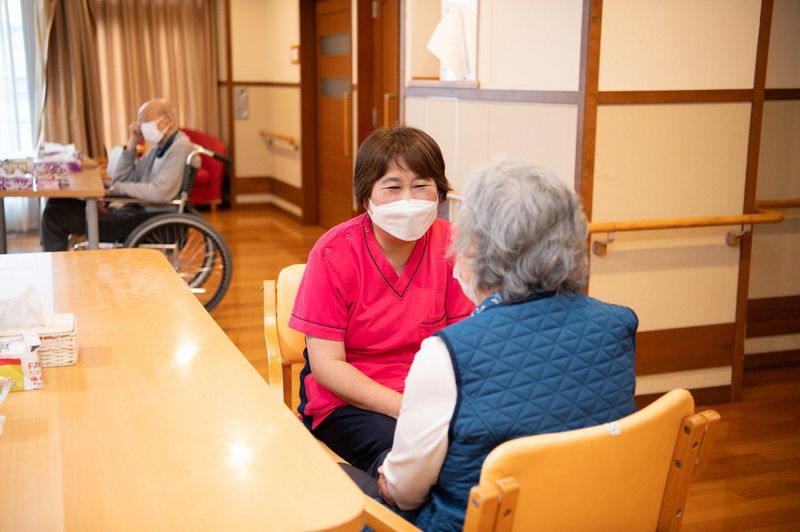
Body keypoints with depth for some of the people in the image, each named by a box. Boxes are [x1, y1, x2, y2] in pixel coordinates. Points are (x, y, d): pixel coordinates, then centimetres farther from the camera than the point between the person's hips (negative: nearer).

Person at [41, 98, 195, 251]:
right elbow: (120, 179, 16)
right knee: (58, 203, 12)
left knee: (54, 217, -10)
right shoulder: (159, 148, 16)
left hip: (149, 220, -10)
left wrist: (118, 188, -12)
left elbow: (160, 193, -26)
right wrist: (132, 144, 4)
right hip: (136, 210, 10)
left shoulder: (180, 148, -13)